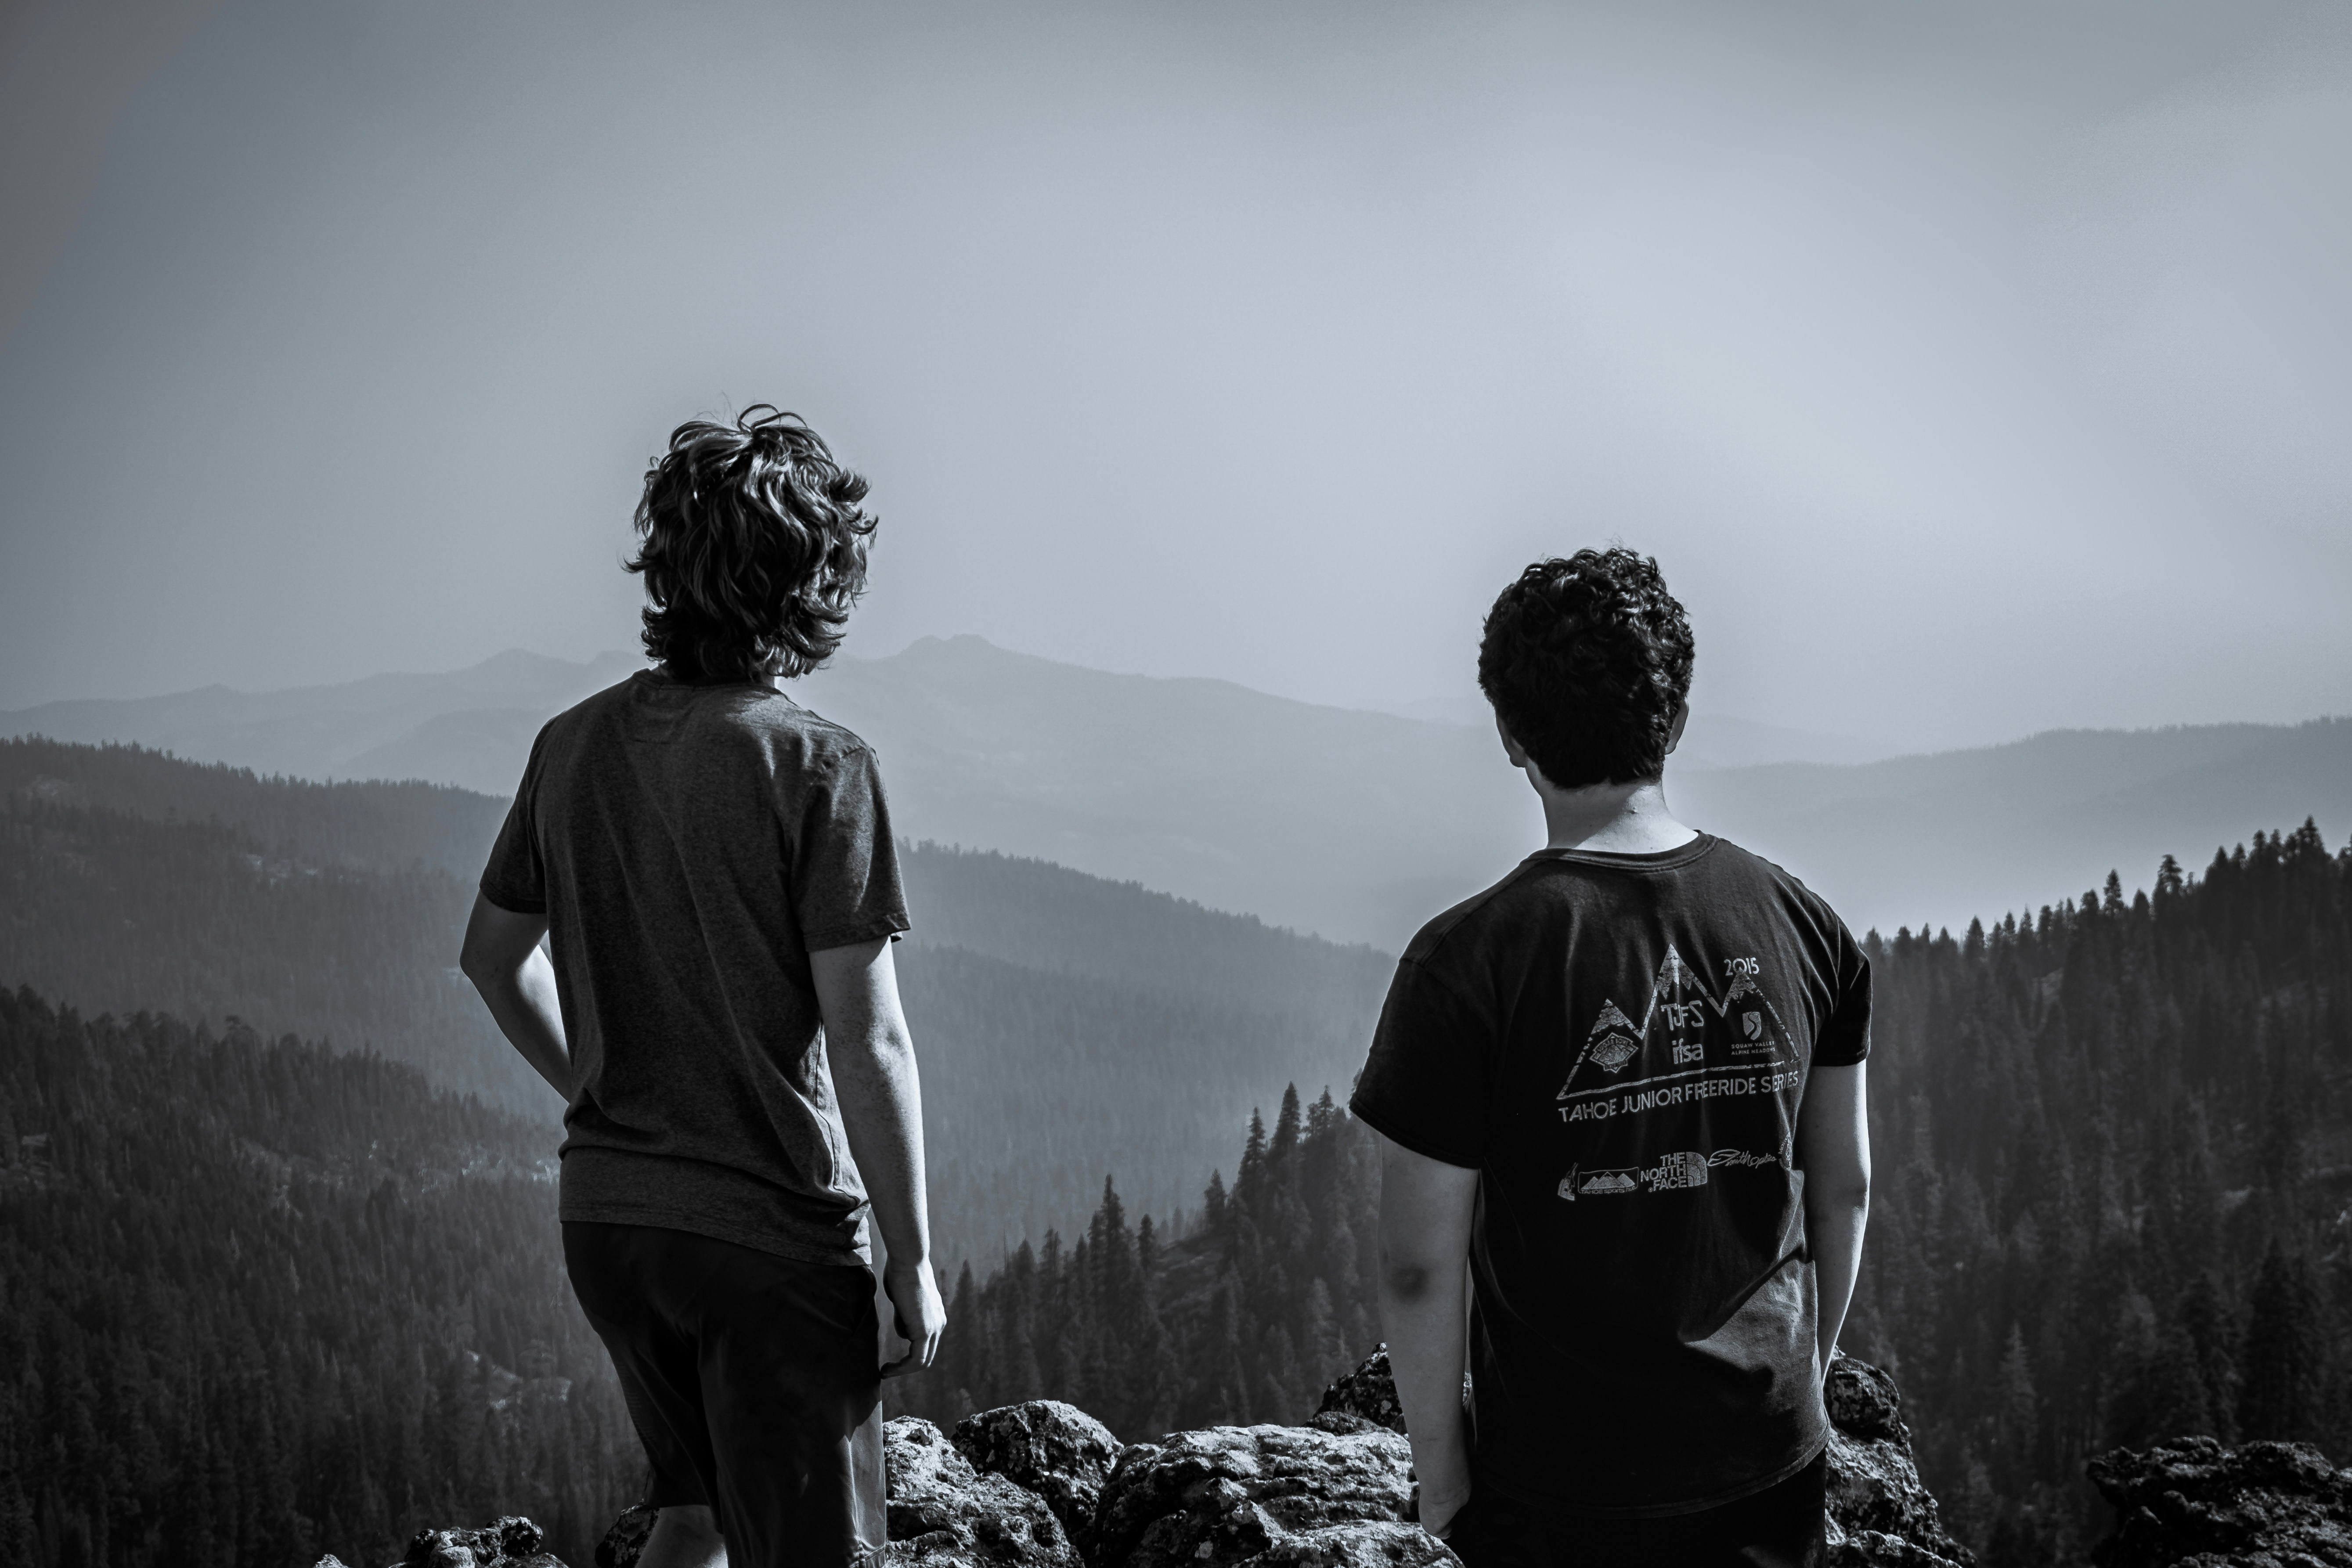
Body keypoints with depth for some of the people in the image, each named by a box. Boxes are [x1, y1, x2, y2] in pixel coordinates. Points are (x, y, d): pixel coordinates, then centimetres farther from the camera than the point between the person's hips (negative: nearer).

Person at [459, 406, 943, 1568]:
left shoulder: (575, 746, 3)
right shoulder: (817, 769, -16)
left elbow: (494, 955, 16)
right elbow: (867, 1045, -16)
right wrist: (912, 1258, -7)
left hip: (601, 1211, 6)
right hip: (771, 1224, -6)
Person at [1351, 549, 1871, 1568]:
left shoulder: (1468, 962, -17)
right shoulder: (1798, 924, -4)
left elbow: (1420, 1266, -14)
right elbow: (1845, 1191, 6)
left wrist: (1439, 1467, -1)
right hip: (1770, 1463, 4)